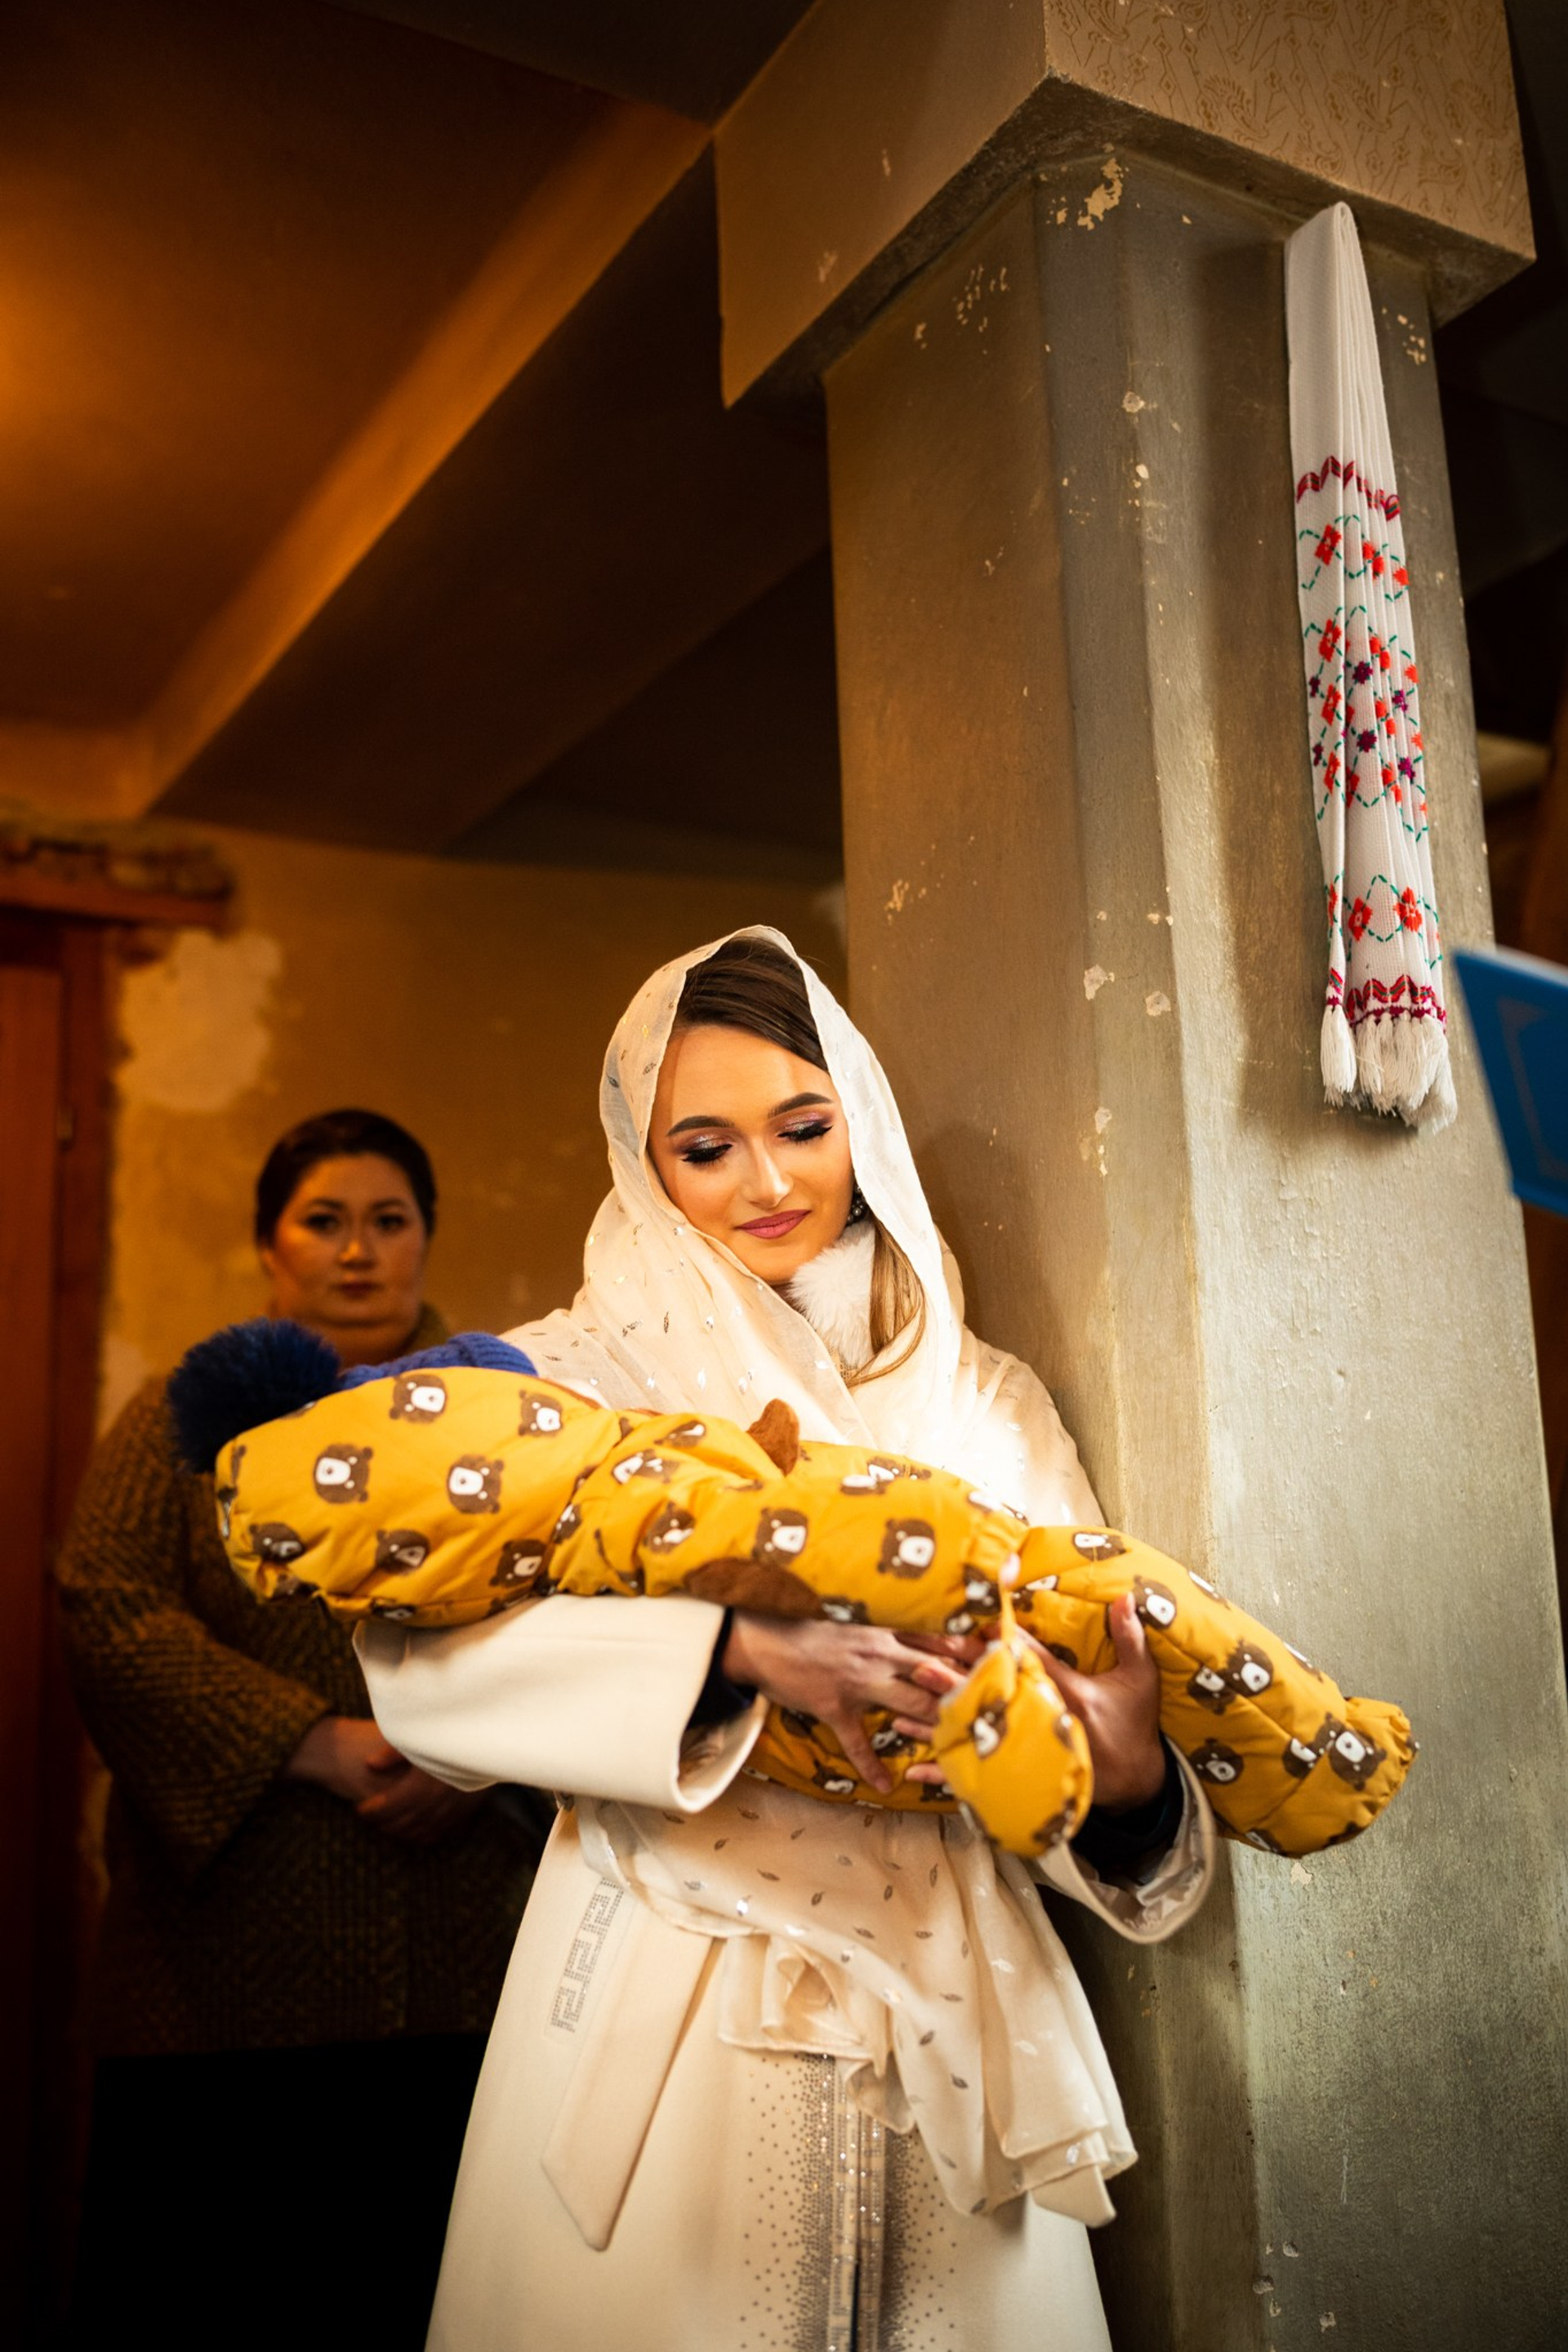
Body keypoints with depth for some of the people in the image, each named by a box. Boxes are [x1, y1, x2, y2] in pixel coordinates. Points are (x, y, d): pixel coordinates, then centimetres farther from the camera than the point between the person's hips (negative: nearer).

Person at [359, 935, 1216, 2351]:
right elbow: (422, 1650, -18)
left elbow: (1068, 1686, 3)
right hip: (671, 2012, -3)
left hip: (948, 2010, 3)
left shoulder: (987, 1402, 9)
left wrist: (1126, 1784, -20)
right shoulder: (576, 1380, -2)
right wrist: (742, 1649, -32)